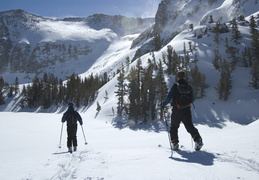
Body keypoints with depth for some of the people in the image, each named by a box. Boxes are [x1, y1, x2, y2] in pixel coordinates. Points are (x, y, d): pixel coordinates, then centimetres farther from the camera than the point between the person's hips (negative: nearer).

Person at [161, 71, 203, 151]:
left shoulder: (175, 87, -9)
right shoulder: (189, 87, 3)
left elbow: (169, 97, -14)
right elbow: (192, 99, 10)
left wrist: (163, 104, 0)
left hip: (176, 111, -2)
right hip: (186, 110, 3)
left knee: (174, 127, 14)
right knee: (190, 126, 8)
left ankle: (175, 143, 11)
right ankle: (198, 139, -11)